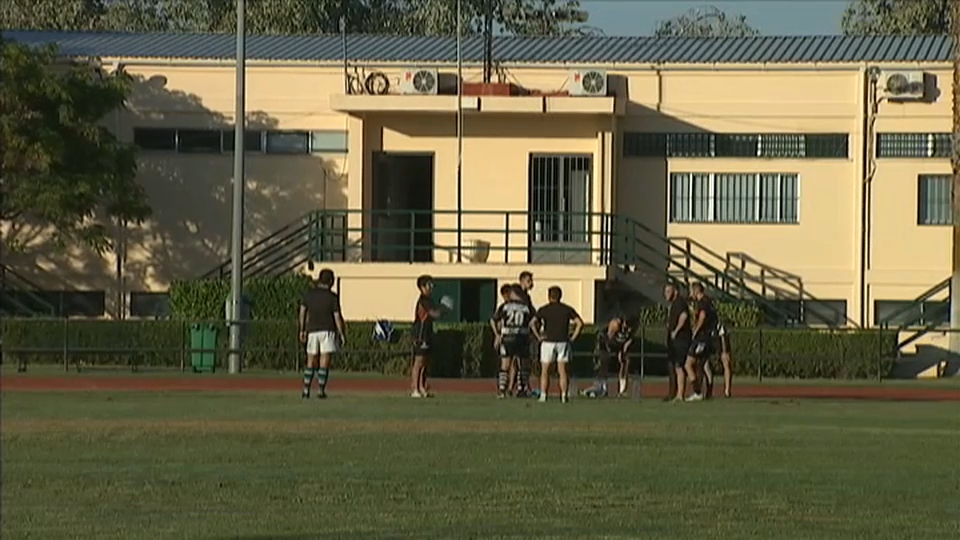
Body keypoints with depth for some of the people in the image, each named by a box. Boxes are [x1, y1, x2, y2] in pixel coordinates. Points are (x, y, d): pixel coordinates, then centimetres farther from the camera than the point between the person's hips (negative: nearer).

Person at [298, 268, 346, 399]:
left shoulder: (308, 294, 3)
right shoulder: (333, 297, -8)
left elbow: (302, 313, 5)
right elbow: (337, 317, -8)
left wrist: (302, 330, 12)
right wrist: (342, 334, -1)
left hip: (312, 331, 4)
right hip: (328, 330, -4)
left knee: (311, 362, 10)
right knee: (324, 363, -1)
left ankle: (306, 389, 3)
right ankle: (321, 390, -6)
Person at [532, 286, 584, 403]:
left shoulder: (544, 310, 0)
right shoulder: (567, 309, 4)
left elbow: (532, 323, -11)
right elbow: (579, 323, -3)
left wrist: (538, 336, -5)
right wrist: (573, 337, 1)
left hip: (548, 342, -2)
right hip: (563, 342, 2)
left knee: (545, 371, 5)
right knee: (562, 370, 4)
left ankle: (543, 395, -1)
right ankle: (564, 395, -3)